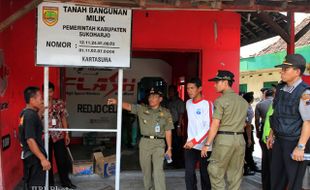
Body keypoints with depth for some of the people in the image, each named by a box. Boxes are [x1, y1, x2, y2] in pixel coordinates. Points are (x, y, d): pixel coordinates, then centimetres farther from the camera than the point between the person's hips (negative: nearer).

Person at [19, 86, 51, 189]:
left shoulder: (26, 113, 9)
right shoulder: (31, 115, -20)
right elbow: (30, 140, -26)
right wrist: (43, 159, -26)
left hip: (29, 156, 10)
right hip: (35, 157, -10)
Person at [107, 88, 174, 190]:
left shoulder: (165, 113, 2)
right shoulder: (142, 109, 4)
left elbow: (168, 132, 3)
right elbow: (128, 106, -8)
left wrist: (169, 148, 3)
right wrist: (117, 102, -27)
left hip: (159, 143, -2)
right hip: (144, 142, 2)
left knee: (158, 170, -11)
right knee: (146, 169, 12)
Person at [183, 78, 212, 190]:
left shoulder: (207, 104, -9)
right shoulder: (188, 103, 10)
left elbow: (209, 127, -15)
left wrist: (195, 141, -20)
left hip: (203, 146, -5)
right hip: (190, 145, 5)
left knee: (205, 175, 5)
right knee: (189, 174, -1)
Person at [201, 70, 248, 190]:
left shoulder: (221, 100, -9)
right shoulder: (243, 101, 13)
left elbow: (215, 125, -13)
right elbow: (243, 123, 15)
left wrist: (207, 144, -9)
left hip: (223, 139, -7)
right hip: (239, 139, 7)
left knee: (216, 172, 3)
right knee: (235, 174, 11)